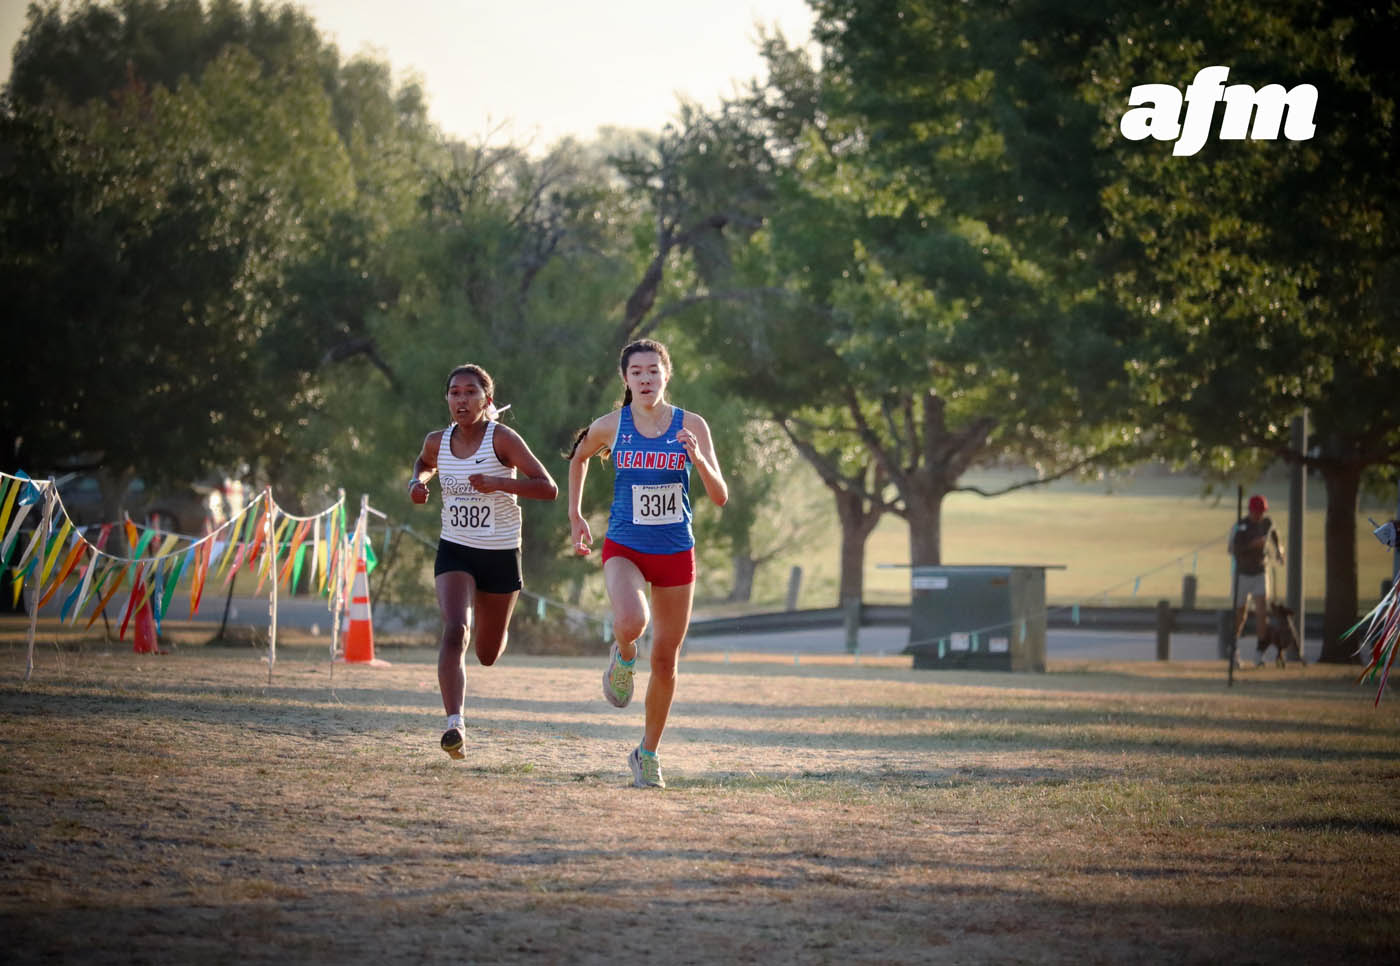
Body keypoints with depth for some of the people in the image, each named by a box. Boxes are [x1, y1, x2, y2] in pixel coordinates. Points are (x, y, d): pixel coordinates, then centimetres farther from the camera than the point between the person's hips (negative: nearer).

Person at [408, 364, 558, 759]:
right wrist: (418, 481, 2)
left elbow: (548, 488, -16)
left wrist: (499, 482, -29)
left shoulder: (502, 438, -13)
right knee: (454, 630, -24)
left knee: (487, 654, 13)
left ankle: (486, 623, 53)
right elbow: (425, 463, 25)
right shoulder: (437, 441, -1)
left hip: (500, 554, -1)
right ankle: (455, 725, -27)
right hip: (454, 551, 1)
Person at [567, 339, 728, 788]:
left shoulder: (691, 426, -4)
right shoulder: (610, 427, -3)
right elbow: (579, 458, 19)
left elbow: (720, 497, -7)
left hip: (676, 553, 1)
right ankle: (623, 656, 5)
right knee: (630, 622, -32)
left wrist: (698, 460, -25)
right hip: (624, 549, -1)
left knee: (665, 660, 6)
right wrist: (575, 517, 17)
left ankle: (648, 753, 25)